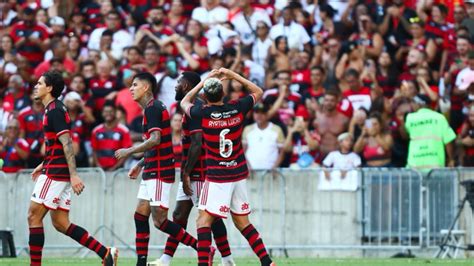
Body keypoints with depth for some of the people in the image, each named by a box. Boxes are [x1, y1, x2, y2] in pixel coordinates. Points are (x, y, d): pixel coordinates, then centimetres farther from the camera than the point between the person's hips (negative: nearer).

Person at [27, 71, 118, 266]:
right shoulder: (54, 109, 17)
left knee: (34, 216, -6)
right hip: (58, 172, 10)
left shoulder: (54, 110, -13)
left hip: (55, 173, -10)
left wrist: (73, 175, -26)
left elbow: (67, 143, -20)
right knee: (60, 223, 8)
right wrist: (43, 165, 30)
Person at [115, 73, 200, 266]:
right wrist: (140, 165, 24)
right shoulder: (152, 108, 17)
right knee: (140, 216, 7)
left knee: (160, 221, -11)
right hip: (152, 172, 10)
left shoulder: (152, 109, -13)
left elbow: (155, 140, -24)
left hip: (159, 173, -10)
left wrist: (129, 151, -16)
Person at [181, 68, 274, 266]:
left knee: (204, 221, -4)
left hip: (217, 177, -5)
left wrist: (205, 81, 13)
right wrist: (233, 75, 14)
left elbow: (185, 103, 12)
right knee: (242, 221, 14)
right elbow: (258, 92, 16)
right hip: (239, 174, 5)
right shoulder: (237, 108, -4)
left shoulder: (203, 114, -12)